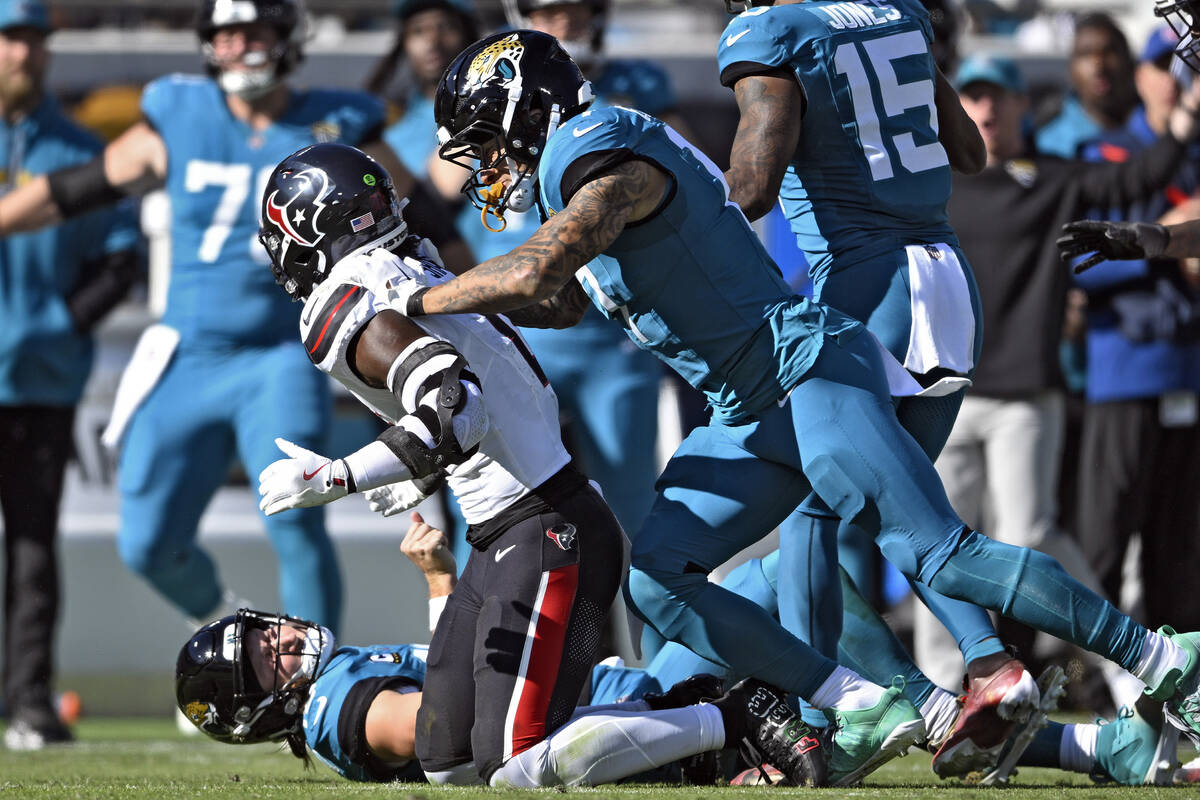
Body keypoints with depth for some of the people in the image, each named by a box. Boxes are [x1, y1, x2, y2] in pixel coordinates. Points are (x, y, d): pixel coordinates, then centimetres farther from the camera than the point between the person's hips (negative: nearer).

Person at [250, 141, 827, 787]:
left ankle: (741, 717, -11)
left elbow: (455, 416, -29)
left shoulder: (350, 315, -14)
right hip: (499, 544, 10)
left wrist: (335, 478, -25)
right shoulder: (417, 275, 16)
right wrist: (424, 483, 37)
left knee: (517, 768, -17)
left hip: (547, 540, -10)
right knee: (447, 762, 7)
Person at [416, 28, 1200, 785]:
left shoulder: (606, 157, -13)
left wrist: (415, 301, -14)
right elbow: (558, 305, 34)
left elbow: (533, 274, -27)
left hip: (812, 371, -10)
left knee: (939, 553, -16)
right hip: (753, 415, 10)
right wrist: (455, 303, 23)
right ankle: (865, 709, -7)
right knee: (656, 581, 0)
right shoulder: (580, 164, 19)